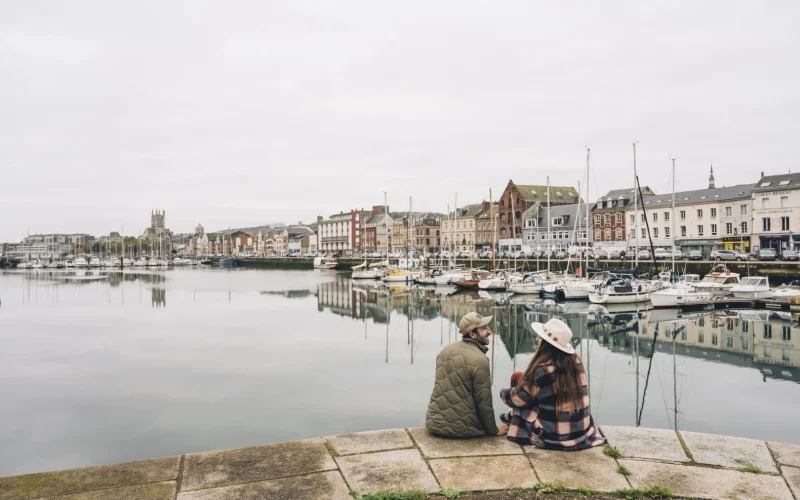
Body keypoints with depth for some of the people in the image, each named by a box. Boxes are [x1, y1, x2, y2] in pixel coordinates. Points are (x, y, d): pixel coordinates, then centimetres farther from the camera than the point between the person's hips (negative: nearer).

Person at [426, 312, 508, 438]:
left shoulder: (446, 350, 4)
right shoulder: (479, 360, -18)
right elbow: (484, 402, -15)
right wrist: (494, 430, 0)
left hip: (435, 423, 7)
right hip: (462, 429, -6)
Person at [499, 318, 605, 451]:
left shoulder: (542, 370, -22)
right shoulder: (575, 360, -4)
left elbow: (518, 399, -9)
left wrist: (503, 392, 13)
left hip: (555, 436, -6)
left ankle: (512, 418, 31)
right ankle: (512, 417, 35)